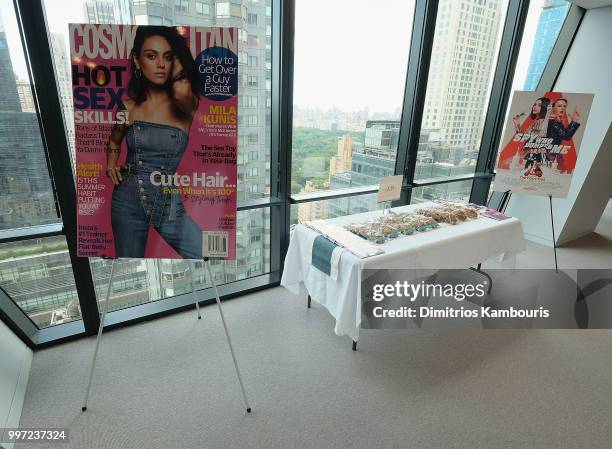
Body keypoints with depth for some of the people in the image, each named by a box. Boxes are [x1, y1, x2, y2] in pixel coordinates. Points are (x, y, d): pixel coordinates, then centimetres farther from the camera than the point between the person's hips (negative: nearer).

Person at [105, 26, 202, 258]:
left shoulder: (185, 105, -5)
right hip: (128, 201, 3)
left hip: (171, 204, -2)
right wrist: (111, 163, 4)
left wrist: (178, 61, -10)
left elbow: (181, 91, -31)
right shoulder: (128, 106, 3)